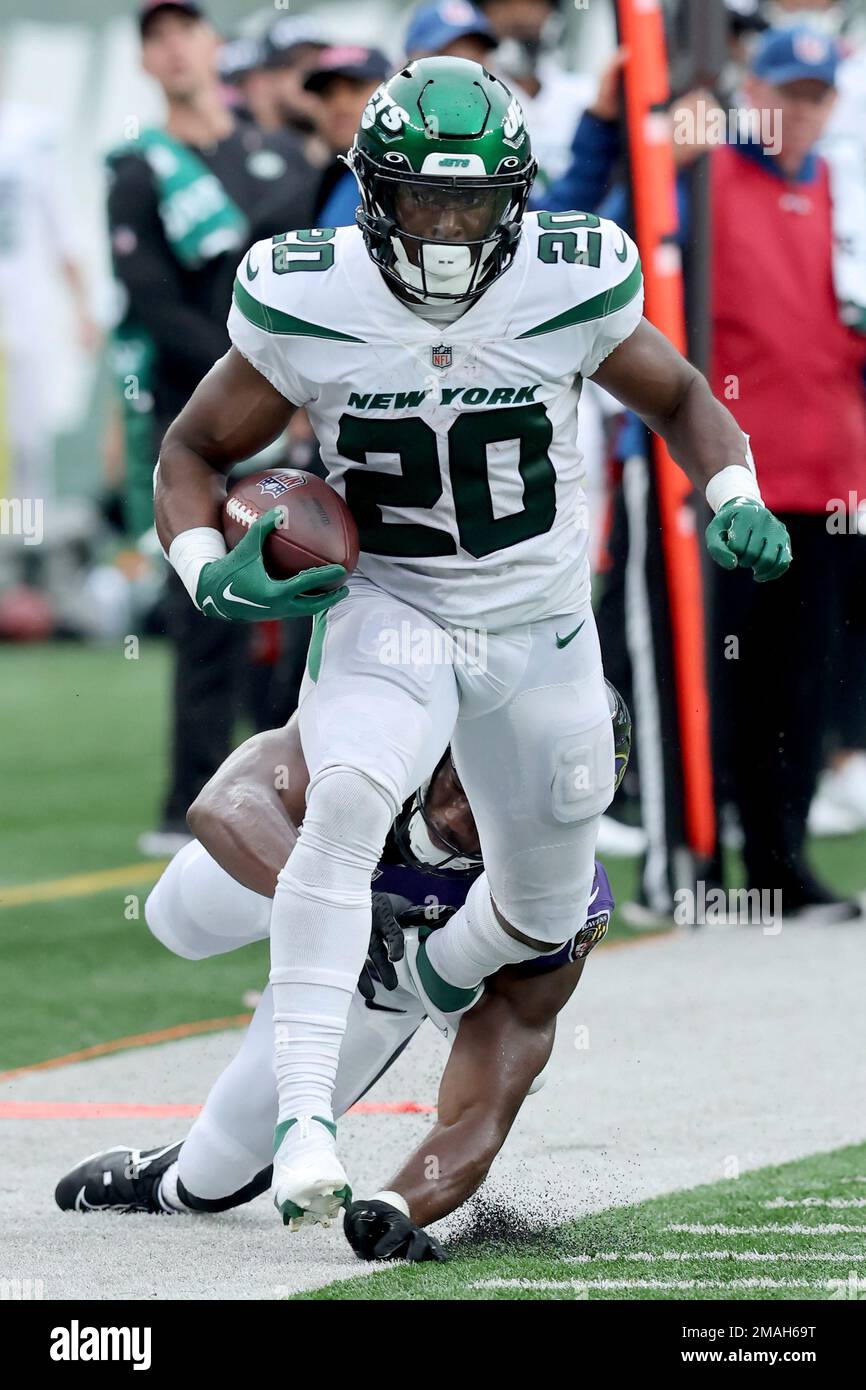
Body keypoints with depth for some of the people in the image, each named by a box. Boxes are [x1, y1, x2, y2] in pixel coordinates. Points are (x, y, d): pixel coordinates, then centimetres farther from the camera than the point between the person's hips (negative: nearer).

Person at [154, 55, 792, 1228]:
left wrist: (734, 500, -14)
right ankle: (303, 1119, -34)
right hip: (385, 615, -2)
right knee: (347, 803, -33)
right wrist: (209, 570, -22)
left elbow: (678, 399, 4)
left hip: (542, 635, 3)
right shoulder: (310, 305, -16)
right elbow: (195, 451, -3)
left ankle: (418, 989, 51)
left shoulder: (571, 288, -15)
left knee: (542, 915, 15)